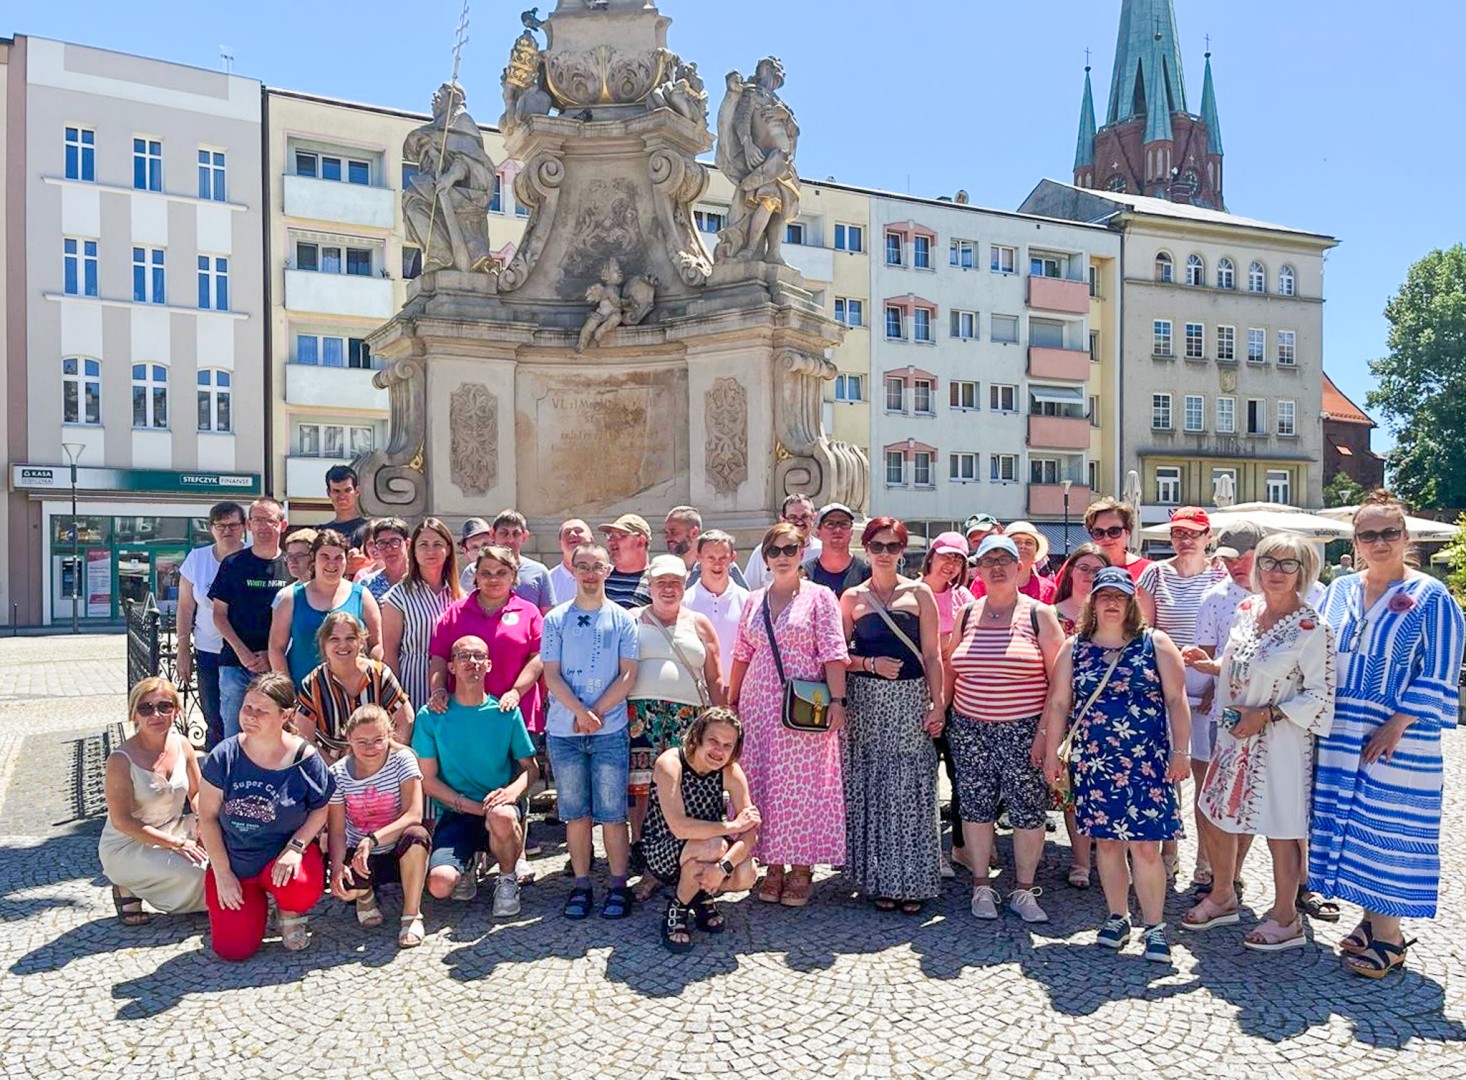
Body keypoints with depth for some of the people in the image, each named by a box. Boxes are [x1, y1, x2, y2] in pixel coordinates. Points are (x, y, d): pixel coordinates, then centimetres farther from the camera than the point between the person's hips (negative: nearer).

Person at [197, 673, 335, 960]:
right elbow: (208, 817, -4)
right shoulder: (224, 756, -10)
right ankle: (255, 900, 27)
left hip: (282, 853, -1)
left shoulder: (304, 759, -14)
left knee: (302, 888, -34)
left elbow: (321, 808, -3)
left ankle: (291, 914, 5)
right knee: (232, 950, -7)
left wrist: (295, 847, -18)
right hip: (231, 860, 2)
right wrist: (222, 873, -7)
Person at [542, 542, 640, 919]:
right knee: (575, 813, 8)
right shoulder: (556, 619, 5)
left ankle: (618, 887, 12)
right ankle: (581, 886, 18)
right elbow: (551, 676, -1)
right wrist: (579, 713, -15)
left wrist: (596, 713, -11)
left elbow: (627, 675, -1)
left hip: (610, 732, -1)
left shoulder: (622, 619, 4)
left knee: (612, 813, 2)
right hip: (563, 732, 1)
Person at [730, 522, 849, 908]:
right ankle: (773, 866, 18)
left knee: (802, 783, -1)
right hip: (759, 704, 4)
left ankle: (801, 869, 11)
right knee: (762, 783, 6)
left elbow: (834, 655, -7)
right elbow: (742, 655, 15)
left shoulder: (819, 597, -1)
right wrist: (731, 702, 13)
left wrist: (837, 701, -15)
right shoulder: (755, 601, 13)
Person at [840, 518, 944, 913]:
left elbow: (932, 654, 3)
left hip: (911, 700, -1)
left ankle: (912, 880, 10)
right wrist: (870, 663, -10)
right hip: (866, 700, 1)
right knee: (870, 789, 2)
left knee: (911, 788, -1)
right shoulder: (853, 597, 8)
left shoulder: (919, 593, 5)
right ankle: (879, 879, 13)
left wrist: (936, 704, -4)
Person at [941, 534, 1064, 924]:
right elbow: (950, 670, 15)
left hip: (1023, 731, -3)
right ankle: (981, 887, 20)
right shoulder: (966, 614, 9)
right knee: (976, 807, 6)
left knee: (1028, 811, 1)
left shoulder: (1038, 614, -1)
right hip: (970, 730, 3)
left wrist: (1045, 730, -10)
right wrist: (939, 709, 3)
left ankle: (1024, 891, 17)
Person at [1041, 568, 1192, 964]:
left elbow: (1176, 700, 0)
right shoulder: (1074, 648, 6)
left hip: (1146, 762, -2)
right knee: (1107, 841, 10)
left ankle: (1154, 927, 9)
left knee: (1145, 845, -4)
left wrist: (1180, 752, -6)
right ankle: (1118, 919, 24)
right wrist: (1051, 753, 6)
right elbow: (1059, 703, 9)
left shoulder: (1155, 644, 1)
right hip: (1094, 761, 3)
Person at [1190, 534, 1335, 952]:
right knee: (1218, 816, 16)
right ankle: (1222, 898, 36)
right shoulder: (1246, 609, 4)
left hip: (1279, 742, -7)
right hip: (1233, 734, 7)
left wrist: (1266, 715, -19)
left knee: (1280, 830, 5)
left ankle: (1285, 919, 24)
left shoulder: (1312, 628, -16)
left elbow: (1320, 695, -15)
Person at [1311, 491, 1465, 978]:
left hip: (1398, 741, -5)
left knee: (1388, 832, 1)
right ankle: (1370, 920, 25)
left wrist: (1396, 726, -15)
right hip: (1339, 736, 5)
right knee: (1350, 824, 10)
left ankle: (1389, 936, 14)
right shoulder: (1339, 591, 9)